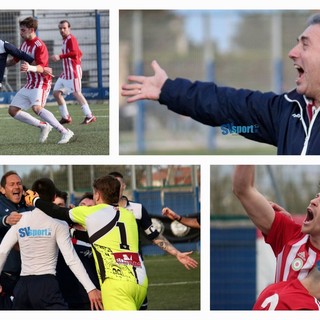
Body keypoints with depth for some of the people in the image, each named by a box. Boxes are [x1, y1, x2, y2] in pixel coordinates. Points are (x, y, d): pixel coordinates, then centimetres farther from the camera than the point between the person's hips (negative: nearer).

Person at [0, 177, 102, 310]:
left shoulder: (20, 219, 8)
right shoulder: (58, 224, -2)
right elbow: (71, 259, -9)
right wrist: (91, 289, -11)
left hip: (22, 285, 5)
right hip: (47, 284, -5)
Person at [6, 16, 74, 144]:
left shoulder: (39, 46, -17)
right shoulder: (24, 44, 10)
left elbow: (41, 68, -28)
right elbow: (15, 60, 26)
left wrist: (30, 68, -47)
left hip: (41, 83, -9)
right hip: (29, 84, 9)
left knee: (37, 108, -32)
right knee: (12, 110, 3)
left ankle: (65, 132, -29)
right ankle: (43, 126, 10)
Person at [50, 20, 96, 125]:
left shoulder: (71, 39, -9)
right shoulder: (65, 40, 19)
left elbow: (75, 52, -26)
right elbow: (79, 54, 25)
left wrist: (60, 56, -31)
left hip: (73, 70, -10)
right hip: (66, 71, 10)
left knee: (76, 93, -14)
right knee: (56, 92, 6)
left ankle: (89, 116, -11)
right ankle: (66, 117, 10)